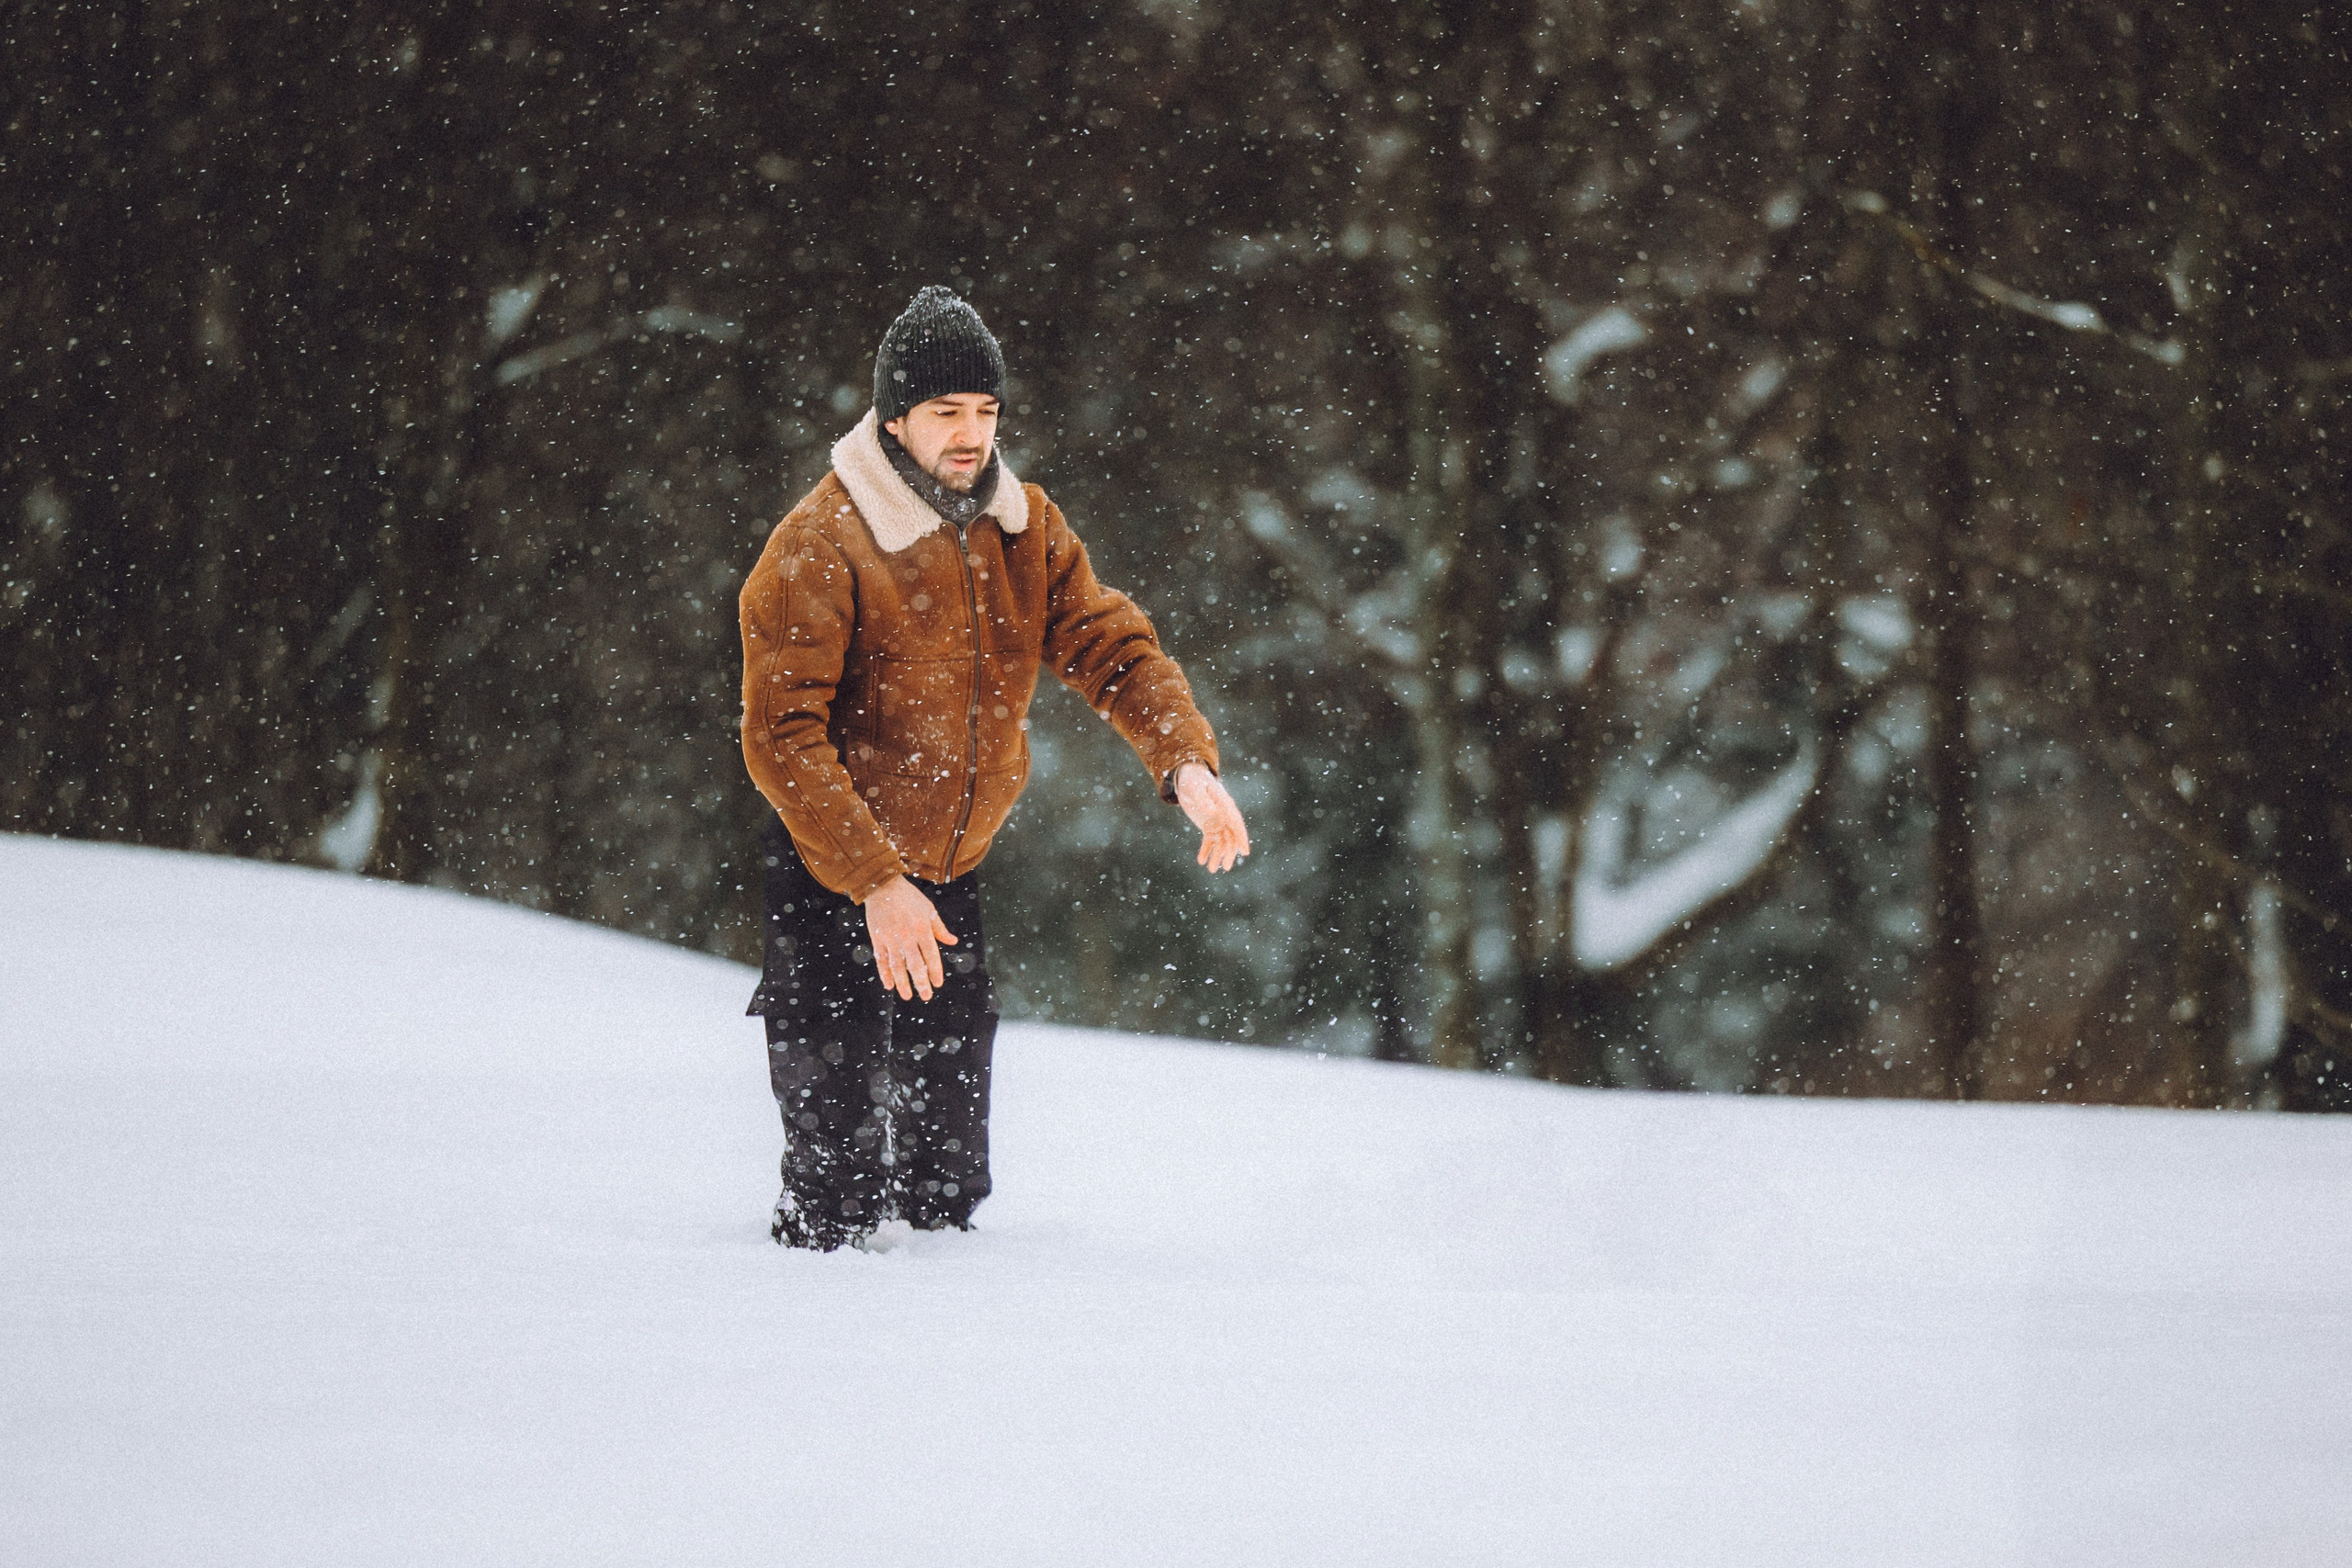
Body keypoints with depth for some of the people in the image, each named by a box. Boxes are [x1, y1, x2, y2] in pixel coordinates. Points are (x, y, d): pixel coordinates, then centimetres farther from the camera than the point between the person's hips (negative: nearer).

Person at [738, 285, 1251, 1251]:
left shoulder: (1025, 529, 0)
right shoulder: (820, 547, -20)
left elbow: (1109, 646, -3)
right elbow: (782, 737, -23)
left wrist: (1188, 765, -23)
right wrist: (877, 884, -29)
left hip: (951, 876, 6)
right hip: (830, 880, -6)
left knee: (950, 1170, 13)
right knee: (838, 1165, -5)